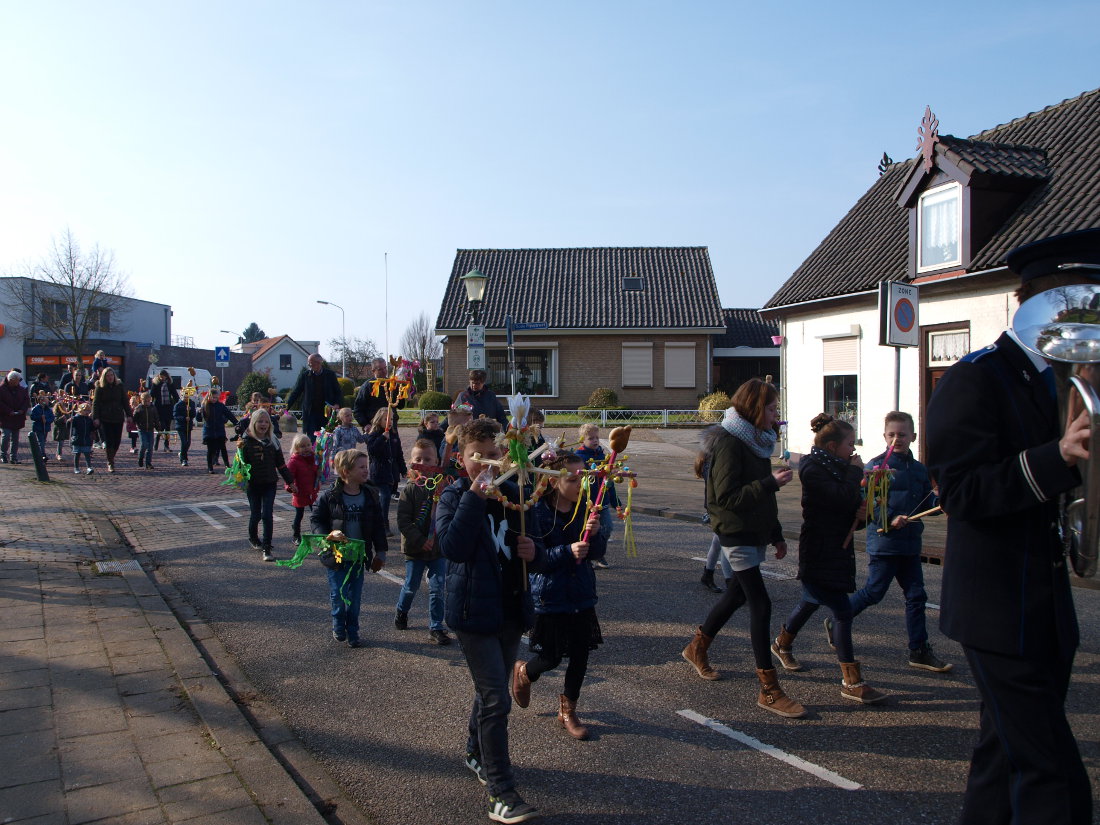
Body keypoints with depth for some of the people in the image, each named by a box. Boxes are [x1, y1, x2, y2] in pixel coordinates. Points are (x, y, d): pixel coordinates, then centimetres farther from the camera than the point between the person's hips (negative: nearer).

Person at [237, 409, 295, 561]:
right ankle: (253, 538, 38)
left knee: (267, 515, -5)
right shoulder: (247, 441, -7)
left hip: (270, 483, 2)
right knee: (255, 514, 8)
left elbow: (280, 463, 10)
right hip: (253, 484, -2)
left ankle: (267, 548, 0)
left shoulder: (273, 441, 3)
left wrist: (290, 481, 12)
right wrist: (240, 450, -27)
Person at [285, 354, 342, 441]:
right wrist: (286, 407, -7)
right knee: (311, 438, -5)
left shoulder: (330, 374, 4)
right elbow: (295, 392, 4)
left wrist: (337, 404, -10)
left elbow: (338, 392, 8)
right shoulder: (304, 375, 4)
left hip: (327, 413, 0)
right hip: (310, 413, 0)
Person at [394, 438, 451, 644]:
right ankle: (401, 612, 44)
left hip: (439, 548, 1)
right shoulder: (410, 489, -9)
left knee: (437, 589, 2)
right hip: (415, 548, -1)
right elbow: (403, 520, -12)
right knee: (411, 586, 15)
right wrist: (420, 541, -18)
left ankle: (436, 628, 14)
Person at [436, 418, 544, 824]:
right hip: (474, 611, -6)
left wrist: (533, 552, -11)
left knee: (491, 691, 22)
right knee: (496, 699, -8)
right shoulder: (453, 497, -10)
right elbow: (452, 546, -28)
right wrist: (474, 497, -30)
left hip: (511, 610, 6)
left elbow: (536, 555, 12)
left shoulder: (514, 495, 4)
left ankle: (476, 753, 44)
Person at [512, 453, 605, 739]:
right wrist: (568, 552, -28)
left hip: (581, 596, 5)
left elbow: (598, 552, 1)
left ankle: (568, 710, 30)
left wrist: (594, 533, -20)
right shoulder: (538, 513, -16)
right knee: (551, 657, 5)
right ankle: (524, 673, 41)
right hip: (549, 599, -5)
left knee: (580, 655, 9)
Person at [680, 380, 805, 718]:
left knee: (738, 593, 18)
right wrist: (771, 482, -26)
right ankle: (769, 691, -3)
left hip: (756, 531, 9)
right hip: (736, 532, -9)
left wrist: (776, 535, 18)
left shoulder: (757, 439, 11)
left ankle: (697, 647, 39)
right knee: (760, 604, -9)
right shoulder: (728, 442, -18)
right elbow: (727, 497, -23)